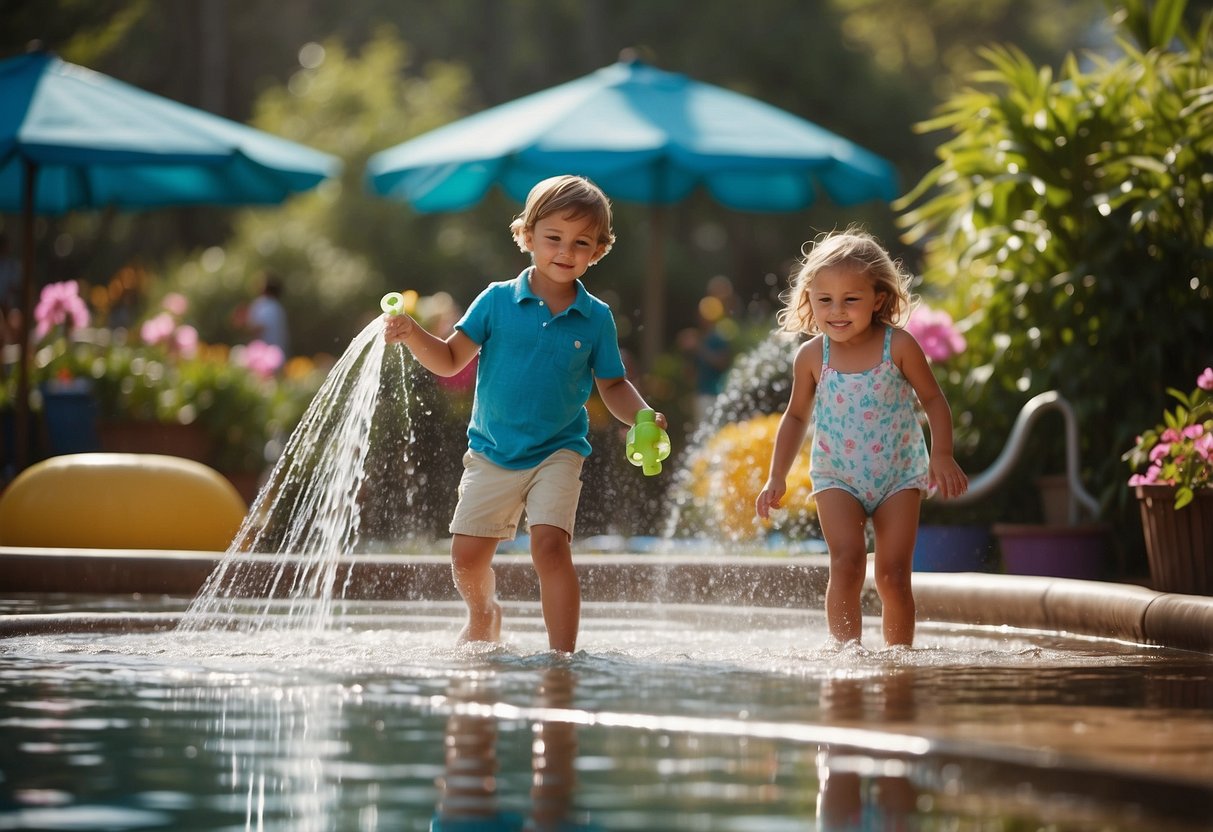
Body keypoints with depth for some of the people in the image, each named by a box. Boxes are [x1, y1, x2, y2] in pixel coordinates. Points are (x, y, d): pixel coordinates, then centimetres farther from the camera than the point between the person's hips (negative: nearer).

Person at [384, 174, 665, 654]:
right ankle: (483, 614, 37)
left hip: (557, 452, -1)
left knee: (550, 544, -20)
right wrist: (412, 335, -20)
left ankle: (563, 652, -13)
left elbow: (613, 386, 7)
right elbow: (450, 360, -3)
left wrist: (643, 418, -12)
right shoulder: (498, 300, -3)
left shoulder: (596, 318, -1)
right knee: (467, 555, 4)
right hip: (491, 452, 1)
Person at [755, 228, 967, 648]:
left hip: (899, 474, -1)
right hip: (837, 478, 1)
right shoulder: (811, 356, -4)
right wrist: (777, 477, 5)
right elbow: (796, 416, 9)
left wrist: (942, 455, -11)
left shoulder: (898, 346, -10)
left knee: (893, 575, -4)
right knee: (846, 562, -18)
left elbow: (932, 398, 0)